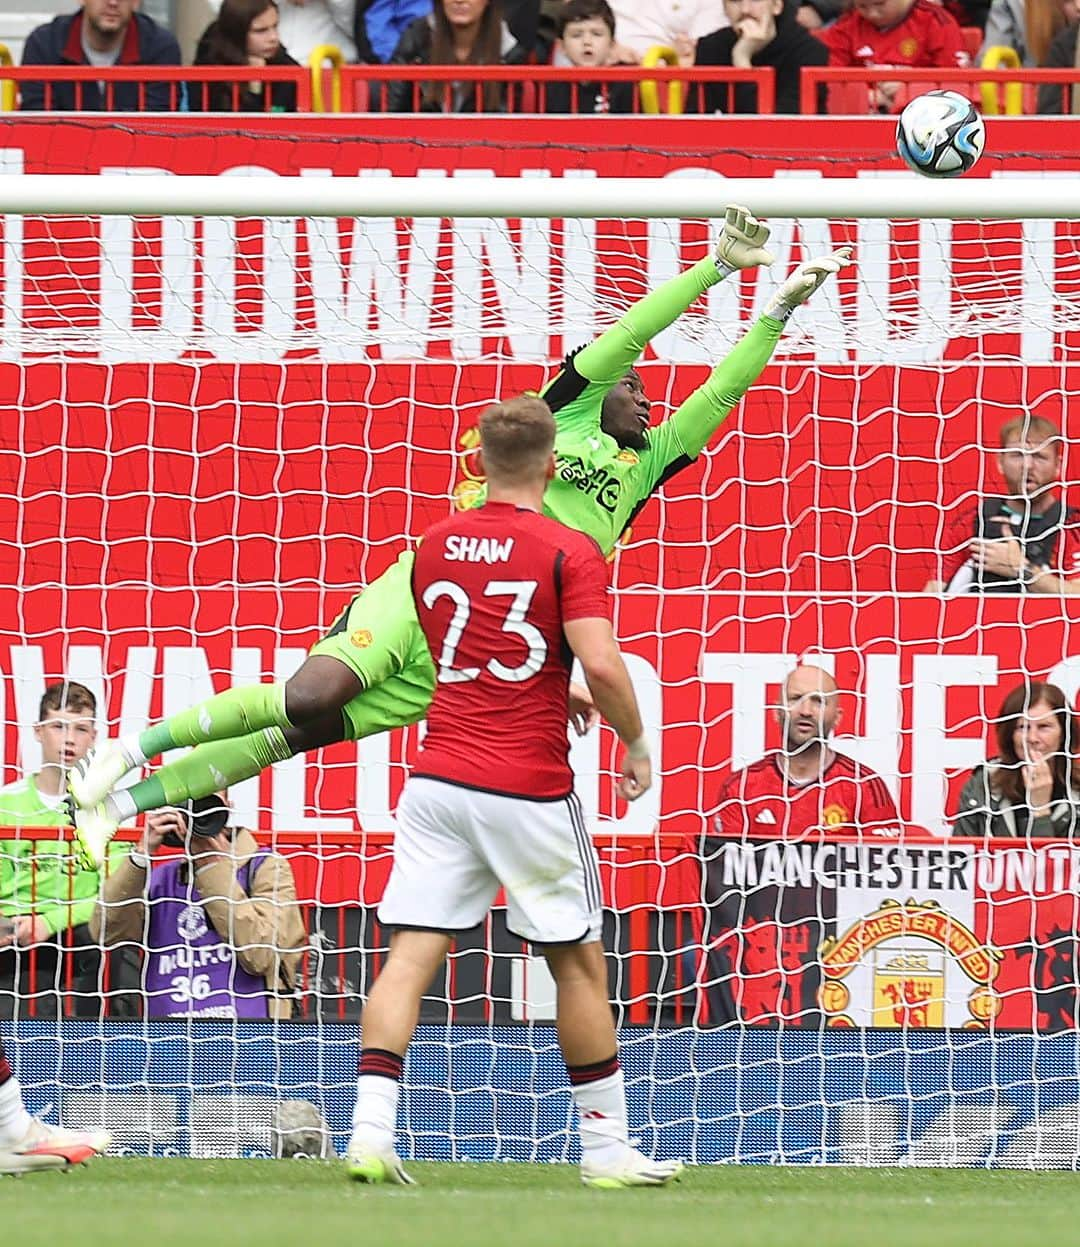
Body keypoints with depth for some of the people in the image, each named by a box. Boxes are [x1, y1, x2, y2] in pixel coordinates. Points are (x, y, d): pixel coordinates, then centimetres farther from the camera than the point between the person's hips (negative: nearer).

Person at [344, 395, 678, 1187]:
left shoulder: (435, 546, 9)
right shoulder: (568, 551, -8)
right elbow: (602, 665, -19)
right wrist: (638, 745, -1)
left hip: (439, 779, 4)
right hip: (529, 790, -4)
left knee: (411, 955, -2)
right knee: (579, 963, 10)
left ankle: (371, 1129, -17)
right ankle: (607, 1147, 17)